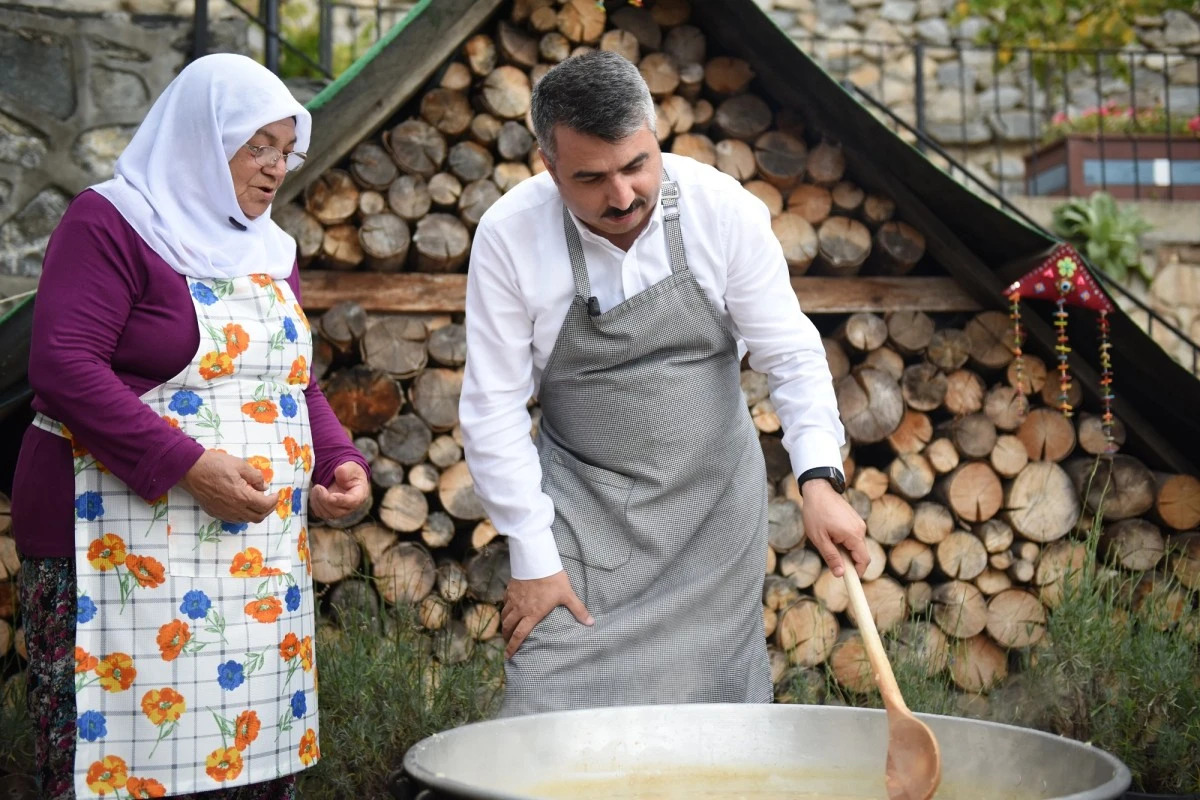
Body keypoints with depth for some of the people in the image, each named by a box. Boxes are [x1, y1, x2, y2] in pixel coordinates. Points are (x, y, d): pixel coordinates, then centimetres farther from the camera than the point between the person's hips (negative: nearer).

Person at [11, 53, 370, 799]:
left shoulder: (269, 249, 17)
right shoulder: (111, 222, -5)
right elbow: (62, 367, -15)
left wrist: (340, 462, 3)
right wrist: (186, 465, -21)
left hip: (260, 555, 7)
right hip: (126, 555, -7)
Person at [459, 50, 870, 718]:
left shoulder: (727, 211, -14)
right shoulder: (509, 236, -15)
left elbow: (792, 355, -8)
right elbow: (494, 407, -10)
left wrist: (820, 478, -24)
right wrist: (533, 558, -10)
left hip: (714, 500, 1)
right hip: (581, 505, -1)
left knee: (716, 704, 6)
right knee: (553, 713, -4)